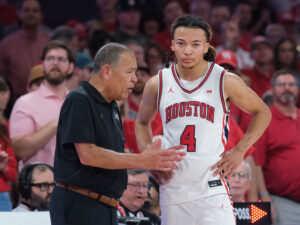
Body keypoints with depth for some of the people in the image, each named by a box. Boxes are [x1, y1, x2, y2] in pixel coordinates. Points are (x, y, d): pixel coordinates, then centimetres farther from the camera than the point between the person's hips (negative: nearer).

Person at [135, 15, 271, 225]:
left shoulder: (226, 81, -3)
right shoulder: (157, 84, 4)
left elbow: (262, 113, 10)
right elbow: (142, 123, 22)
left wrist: (239, 151, -1)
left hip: (212, 188, -3)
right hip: (172, 188, 3)